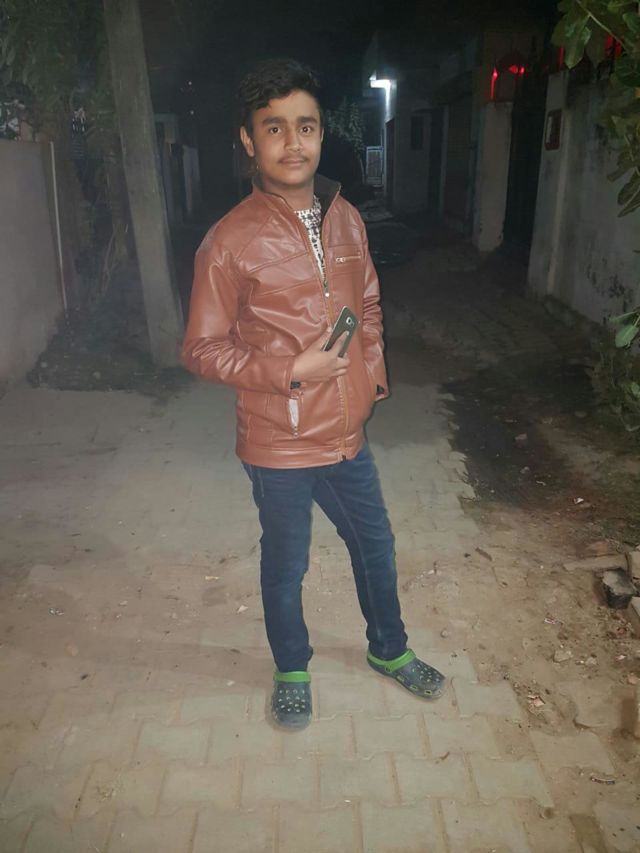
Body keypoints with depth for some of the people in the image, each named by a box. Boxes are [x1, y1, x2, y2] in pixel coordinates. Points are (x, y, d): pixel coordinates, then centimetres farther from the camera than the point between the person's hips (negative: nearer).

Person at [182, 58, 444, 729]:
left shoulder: (345, 219, 1)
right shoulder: (230, 241, -16)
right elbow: (202, 349, -12)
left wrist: (373, 373, 1)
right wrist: (291, 373, -21)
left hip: (347, 431, 6)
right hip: (279, 445, -5)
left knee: (374, 544, 22)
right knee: (285, 568, 15)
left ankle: (388, 649, 49)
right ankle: (291, 671, 44)